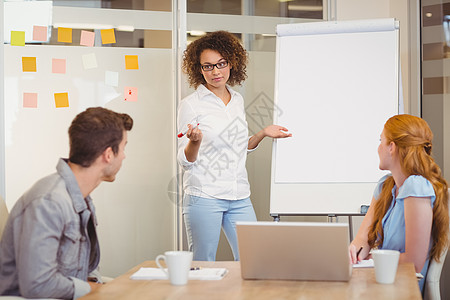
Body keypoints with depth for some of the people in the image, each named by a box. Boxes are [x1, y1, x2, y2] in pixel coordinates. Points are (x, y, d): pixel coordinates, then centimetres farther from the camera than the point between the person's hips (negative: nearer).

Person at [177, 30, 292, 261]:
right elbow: (186, 160, -4)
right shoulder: (191, 104, -3)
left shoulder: (238, 101, 13)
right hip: (204, 196, -5)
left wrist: (262, 134, 11)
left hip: (239, 197, 5)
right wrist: (195, 140, -24)